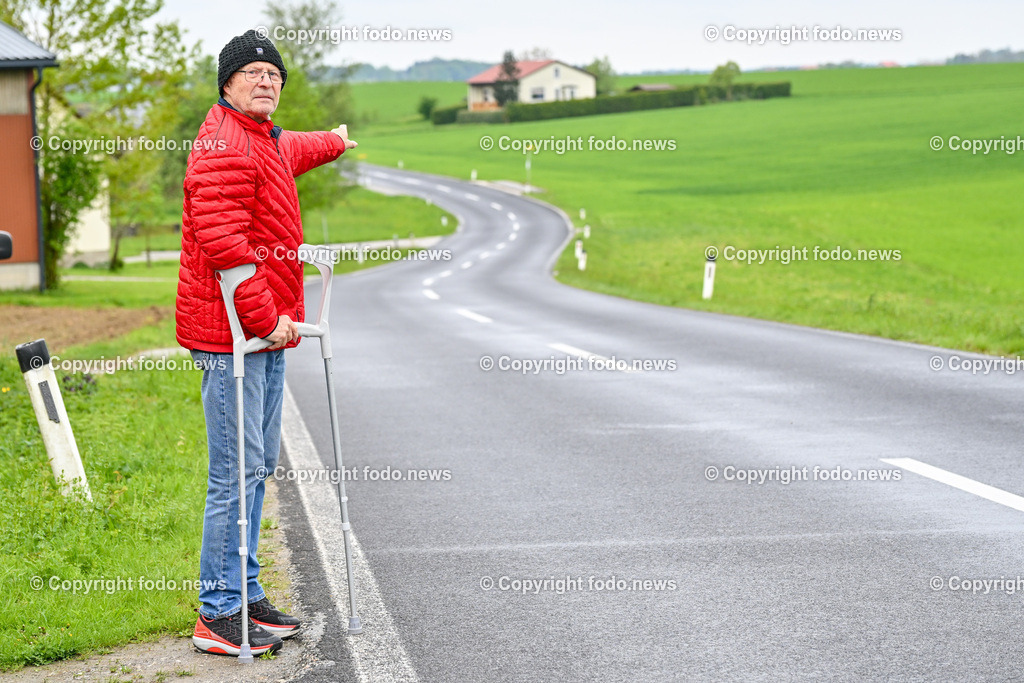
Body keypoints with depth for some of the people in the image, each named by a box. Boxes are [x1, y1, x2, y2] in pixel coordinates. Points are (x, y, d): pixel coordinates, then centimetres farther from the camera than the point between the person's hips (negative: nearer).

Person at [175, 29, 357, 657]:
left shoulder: (269, 143, 19)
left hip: (268, 330, 10)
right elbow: (222, 243, -23)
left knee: (259, 465, 14)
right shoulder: (223, 145, -13)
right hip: (231, 333, -10)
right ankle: (219, 616, -2)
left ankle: (246, 595, 24)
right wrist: (265, 318, -21)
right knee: (238, 471, -9)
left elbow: (293, 151, 46)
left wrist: (335, 143, 65)